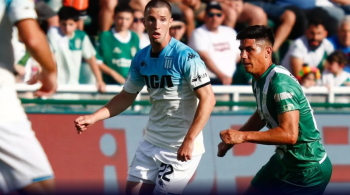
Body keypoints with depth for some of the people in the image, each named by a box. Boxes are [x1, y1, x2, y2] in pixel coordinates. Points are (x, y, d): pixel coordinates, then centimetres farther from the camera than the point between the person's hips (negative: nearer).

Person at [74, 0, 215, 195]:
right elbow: (127, 96, 16)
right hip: (151, 142, 7)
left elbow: (208, 99, -20)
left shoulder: (185, 57, -17)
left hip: (180, 148, -7)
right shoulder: (141, 59, 4)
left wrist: (189, 140, -26)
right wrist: (93, 117, 6)